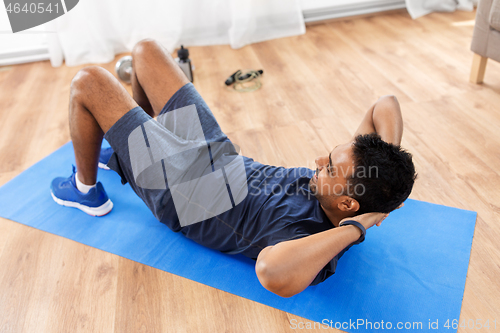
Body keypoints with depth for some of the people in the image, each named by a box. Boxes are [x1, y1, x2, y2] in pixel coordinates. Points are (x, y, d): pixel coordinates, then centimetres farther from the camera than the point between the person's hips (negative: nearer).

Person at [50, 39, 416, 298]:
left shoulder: (304, 235, -35)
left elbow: (273, 274, -59)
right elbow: (386, 104, -7)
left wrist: (352, 228, -46)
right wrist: (387, 162, -23)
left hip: (181, 192, -7)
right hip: (221, 159, 7)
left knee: (88, 81, -4)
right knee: (146, 50, 13)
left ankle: (86, 191, 24)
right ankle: (123, 153, 40)